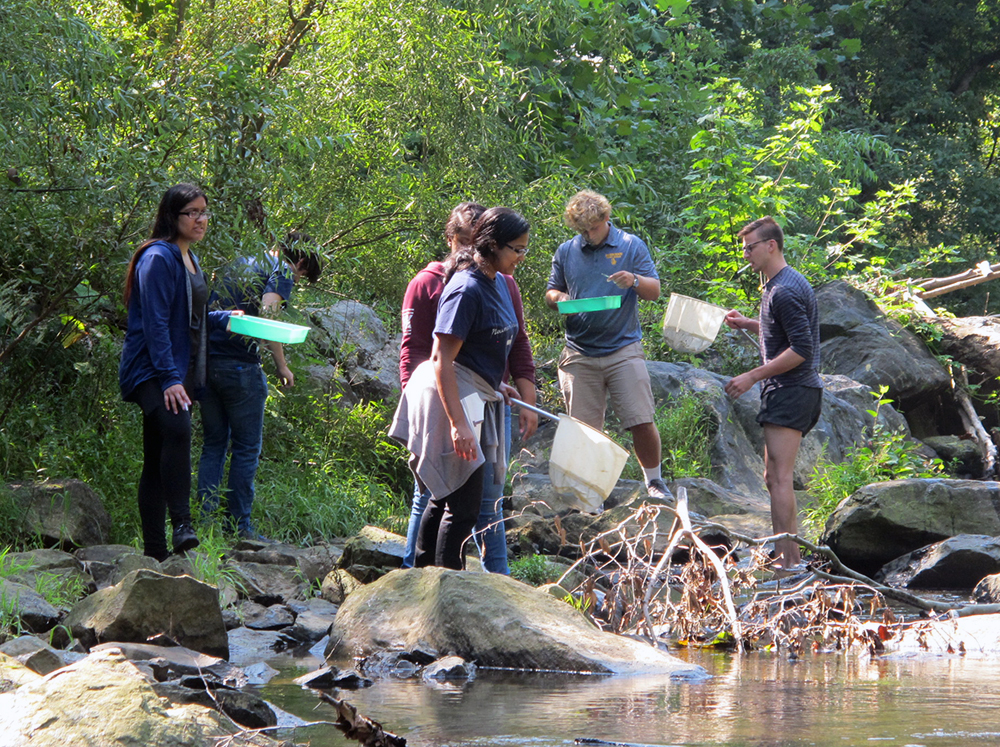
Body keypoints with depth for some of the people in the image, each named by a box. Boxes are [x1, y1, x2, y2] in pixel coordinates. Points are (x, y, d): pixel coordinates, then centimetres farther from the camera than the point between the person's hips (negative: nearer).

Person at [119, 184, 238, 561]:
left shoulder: (189, 259, 19)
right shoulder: (158, 258, -11)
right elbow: (155, 322, -18)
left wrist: (224, 318, 18)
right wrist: (169, 378, -23)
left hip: (179, 372, 9)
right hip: (151, 372, -9)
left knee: (159, 460, 8)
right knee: (177, 426, -33)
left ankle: (156, 552, 7)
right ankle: (180, 524, -35)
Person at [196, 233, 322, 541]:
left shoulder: (237, 264, 22)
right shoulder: (282, 272, -1)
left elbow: (210, 307, 20)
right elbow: (267, 315, -15)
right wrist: (281, 366, -8)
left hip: (206, 361, 7)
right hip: (240, 365, -7)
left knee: (213, 445, 13)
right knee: (246, 448, 2)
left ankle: (204, 518, 8)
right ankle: (238, 525, 2)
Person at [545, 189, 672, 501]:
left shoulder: (631, 246, 4)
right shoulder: (566, 252, 11)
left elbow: (654, 291, 4)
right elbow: (550, 292, 19)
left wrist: (635, 281, -18)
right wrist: (559, 298, -5)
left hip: (623, 349, -2)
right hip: (580, 355, 2)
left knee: (642, 422, -8)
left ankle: (654, 481, 9)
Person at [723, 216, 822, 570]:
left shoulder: (785, 291, -17)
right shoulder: (777, 285, 17)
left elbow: (801, 349, -22)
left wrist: (752, 376, -19)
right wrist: (747, 324, 17)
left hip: (791, 391, -11)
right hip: (787, 393, 11)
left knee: (780, 478, -13)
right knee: (775, 478, 13)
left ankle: (787, 560, -15)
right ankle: (789, 557, 16)